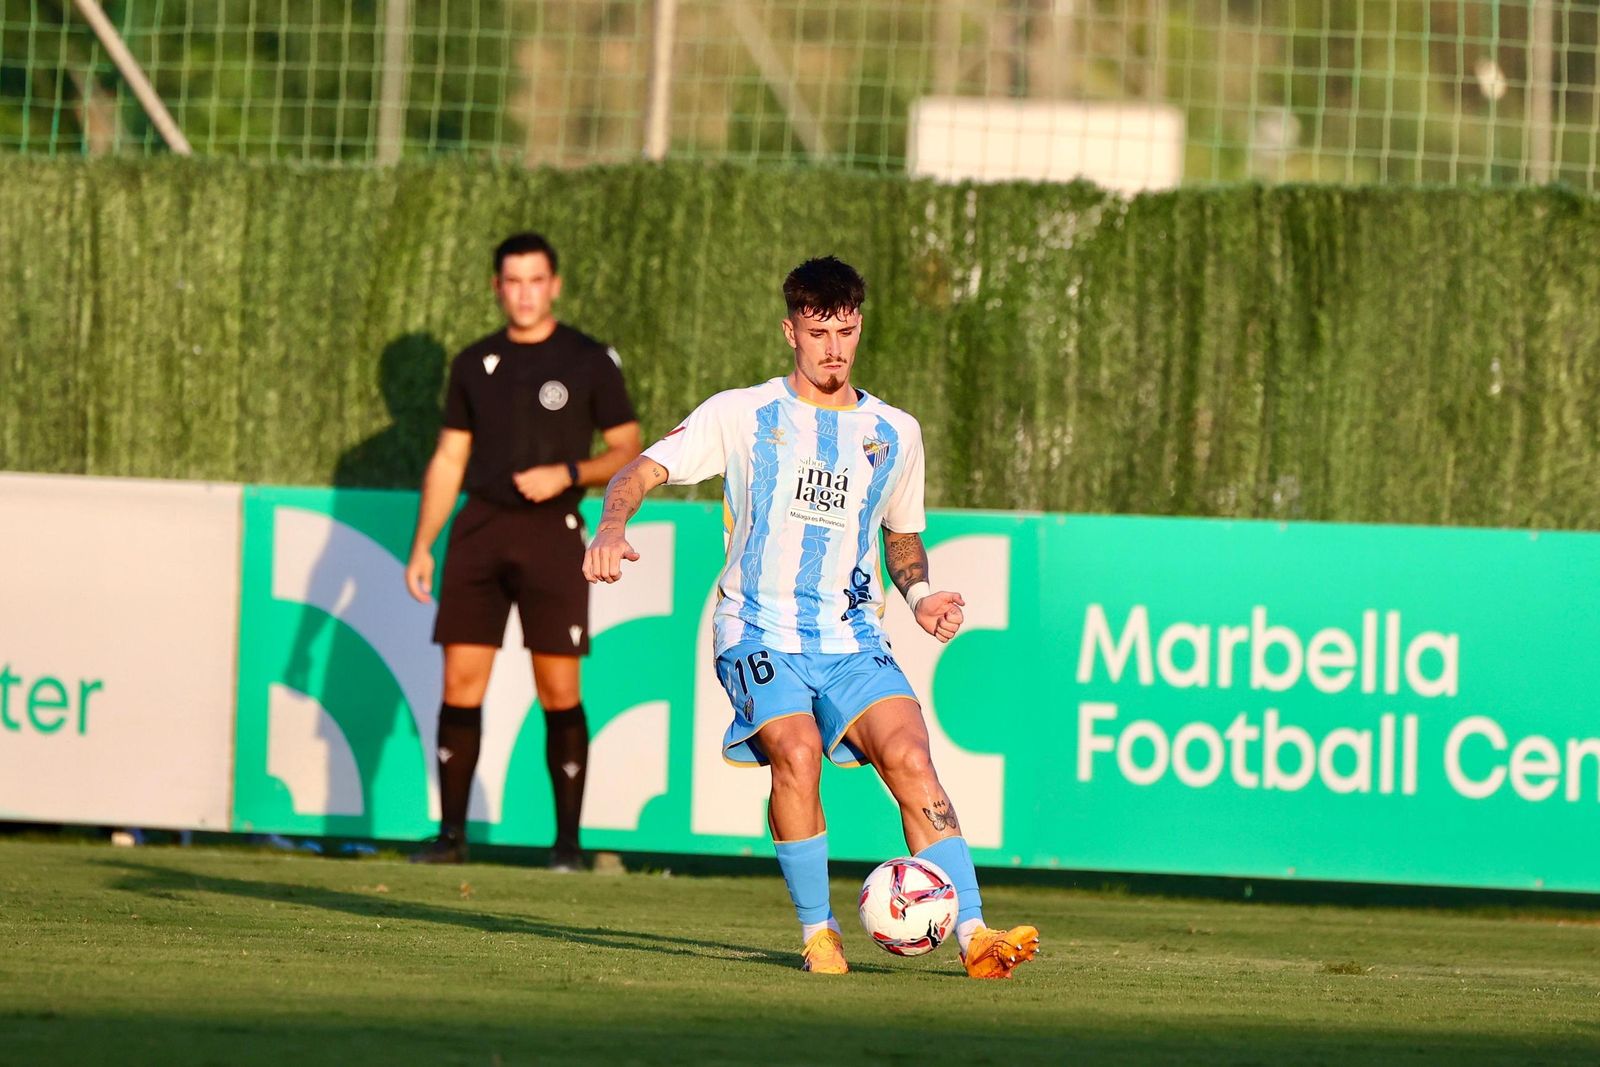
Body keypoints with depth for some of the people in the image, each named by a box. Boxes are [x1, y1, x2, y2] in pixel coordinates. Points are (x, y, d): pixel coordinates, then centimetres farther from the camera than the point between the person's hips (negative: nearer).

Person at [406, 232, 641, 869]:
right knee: (460, 683, -2)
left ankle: (567, 840, 0)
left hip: (551, 532, -3)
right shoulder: (474, 364, 12)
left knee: (559, 691, -6)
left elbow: (628, 452, 3)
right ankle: (451, 834, 3)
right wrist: (421, 547, 8)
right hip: (479, 529, 3)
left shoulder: (590, 362, 3)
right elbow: (448, 462, 15)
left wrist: (568, 473, -14)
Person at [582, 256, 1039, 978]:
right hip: (760, 635, -3)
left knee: (909, 757, -21)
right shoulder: (741, 415, 3)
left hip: (854, 641, 3)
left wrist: (919, 596, 7)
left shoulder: (895, 433, 13)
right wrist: (612, 526, -23)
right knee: (797, 752, -29)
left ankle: (972, 934, -26)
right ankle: (817, 932, -13)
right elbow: (642, 470, -2)